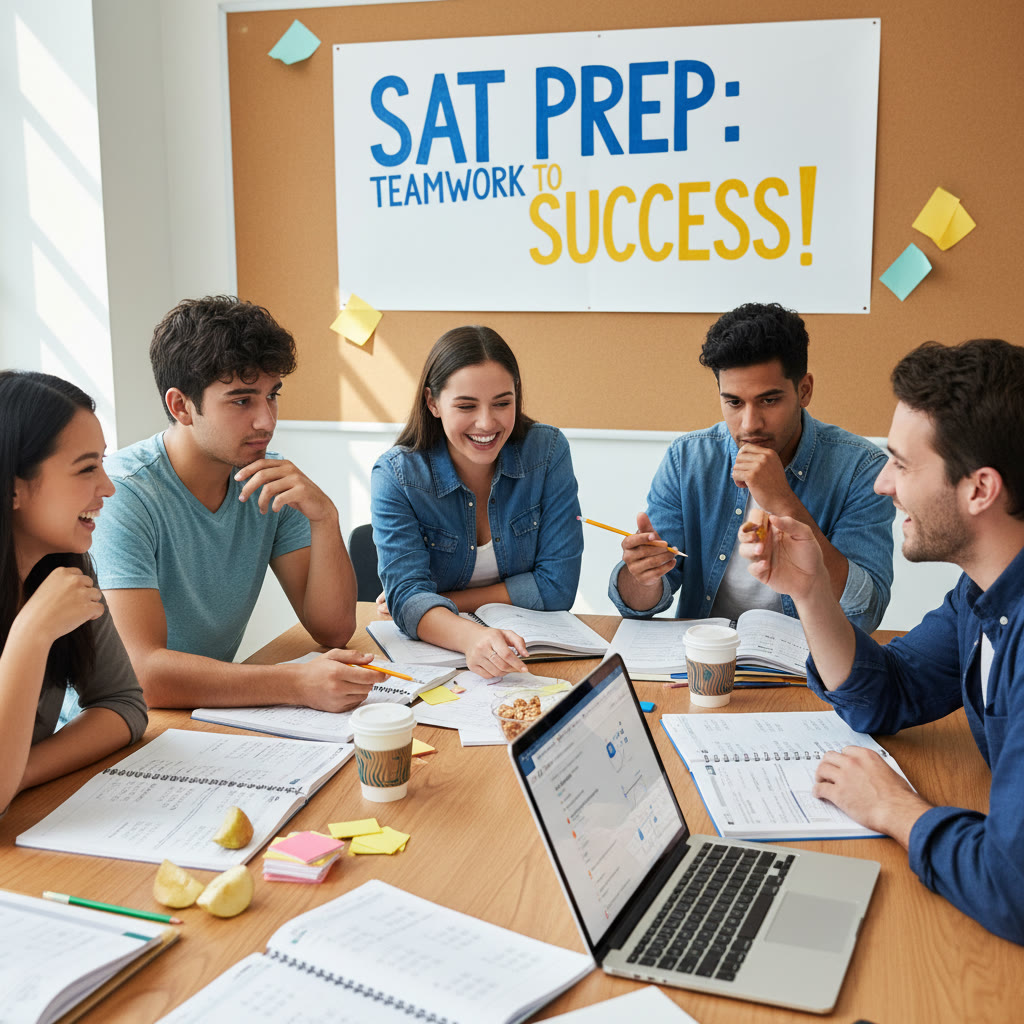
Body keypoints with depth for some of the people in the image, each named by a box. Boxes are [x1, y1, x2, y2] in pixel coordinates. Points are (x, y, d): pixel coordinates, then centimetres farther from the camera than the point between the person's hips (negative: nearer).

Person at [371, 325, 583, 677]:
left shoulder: (548, 451, -8)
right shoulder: (396, 474, -11)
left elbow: (556, 586, -9)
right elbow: (407, 594, -20)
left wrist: (441, 602, -13)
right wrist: (472, 637, -41)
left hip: (529, 649, 1)